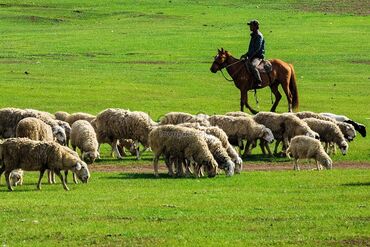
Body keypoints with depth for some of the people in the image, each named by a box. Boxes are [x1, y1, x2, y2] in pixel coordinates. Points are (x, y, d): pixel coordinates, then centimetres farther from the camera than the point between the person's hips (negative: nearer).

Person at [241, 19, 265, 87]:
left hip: (258, 56, -10)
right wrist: (246, 54, 13)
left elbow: (257, 48, -20)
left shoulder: (259, 36, -12)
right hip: (252, 56, 10)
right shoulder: (253, 35, 17)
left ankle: (259, 82, -36)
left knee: (252, 65, -36)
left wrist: (249, 56, -22)